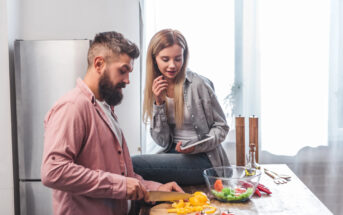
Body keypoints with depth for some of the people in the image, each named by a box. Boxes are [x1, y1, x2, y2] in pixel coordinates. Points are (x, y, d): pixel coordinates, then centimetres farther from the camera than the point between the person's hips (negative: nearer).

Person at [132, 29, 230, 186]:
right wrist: (159, 103, -9)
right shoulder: (156, 89, 6)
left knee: (135, 164, -24)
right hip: (174, 155, 5)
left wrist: (196, 146, -20)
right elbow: (163, 142, 2)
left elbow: (222, 127, -2)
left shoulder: (198, 84, -9)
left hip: (204, 159, -5)